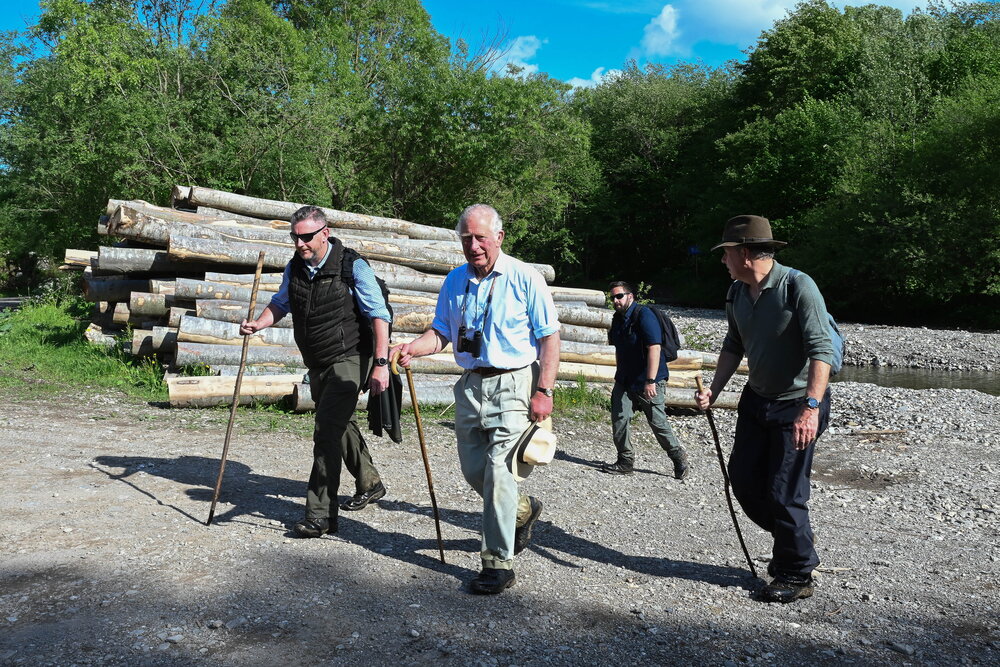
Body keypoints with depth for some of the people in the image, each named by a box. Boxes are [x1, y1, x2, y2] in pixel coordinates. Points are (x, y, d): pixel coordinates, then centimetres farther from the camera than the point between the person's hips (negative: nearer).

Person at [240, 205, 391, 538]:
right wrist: (258, 324, -1)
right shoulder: (294, 267, 3)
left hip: (348, 360, -7)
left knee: (327, 430, -15)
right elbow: (280, 303, 19)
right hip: (317, 364, 8)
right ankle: (369, 483, 42)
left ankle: (321, 514, -10)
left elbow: (379, 314, -17)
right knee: (340, 425, 21)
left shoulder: (352, 265, -16)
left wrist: (381, 364, -24)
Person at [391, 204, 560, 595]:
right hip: (471, 384, 6)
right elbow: (441, 332, 12)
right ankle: (523, 510, 39)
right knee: (473, 470, 11)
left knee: (497, 470, -10)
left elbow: (549, 338, -7)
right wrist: (413, 348, -9)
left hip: (512, 385, -6)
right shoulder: (455, 281, 9)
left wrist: (544, 391, -14)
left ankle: (499, 562, 3)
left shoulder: (525, 279, -7)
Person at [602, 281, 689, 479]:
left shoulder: (644, 315, -15)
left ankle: (678, 458, 19)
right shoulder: (617, 319, 11)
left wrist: (650, 381, -27)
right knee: (619, 418, -2)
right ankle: (625, 461, 9)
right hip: (625, 380, 7)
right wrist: (620, 375, 23)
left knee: (657, 421, 1)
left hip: (648, 381, -7)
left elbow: (654, 348, -22)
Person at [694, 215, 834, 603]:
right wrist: (714, 389, 2)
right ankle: (794, 539, 35)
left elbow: (821, 349, -25)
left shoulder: (798, 286, -20)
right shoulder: (737, 293, 4)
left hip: (798, 404, -8)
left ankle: (796, 576, 16)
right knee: (743, 480, 10)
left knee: (784, 492, -4)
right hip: (756, 400, 8)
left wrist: (811, 407, -34)